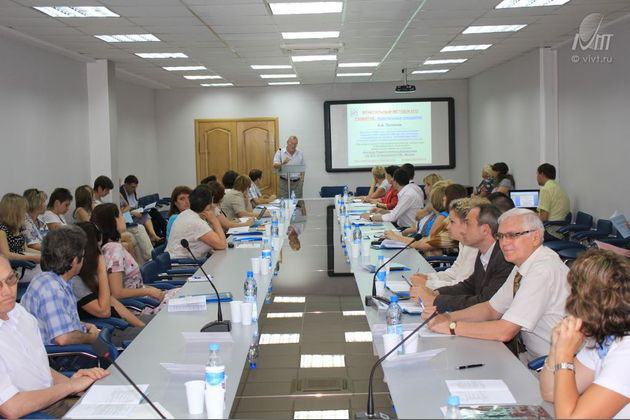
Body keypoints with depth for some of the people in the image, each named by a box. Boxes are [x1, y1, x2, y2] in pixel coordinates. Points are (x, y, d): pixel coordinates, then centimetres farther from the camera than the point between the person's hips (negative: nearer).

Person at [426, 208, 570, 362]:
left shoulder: (544, 271, -24)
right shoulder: (524, 264, 6)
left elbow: (505, 331, -26)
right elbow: (492, 309, 11)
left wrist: (451, 326, -19)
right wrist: (448, 317, -4)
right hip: (530, 352, 8)